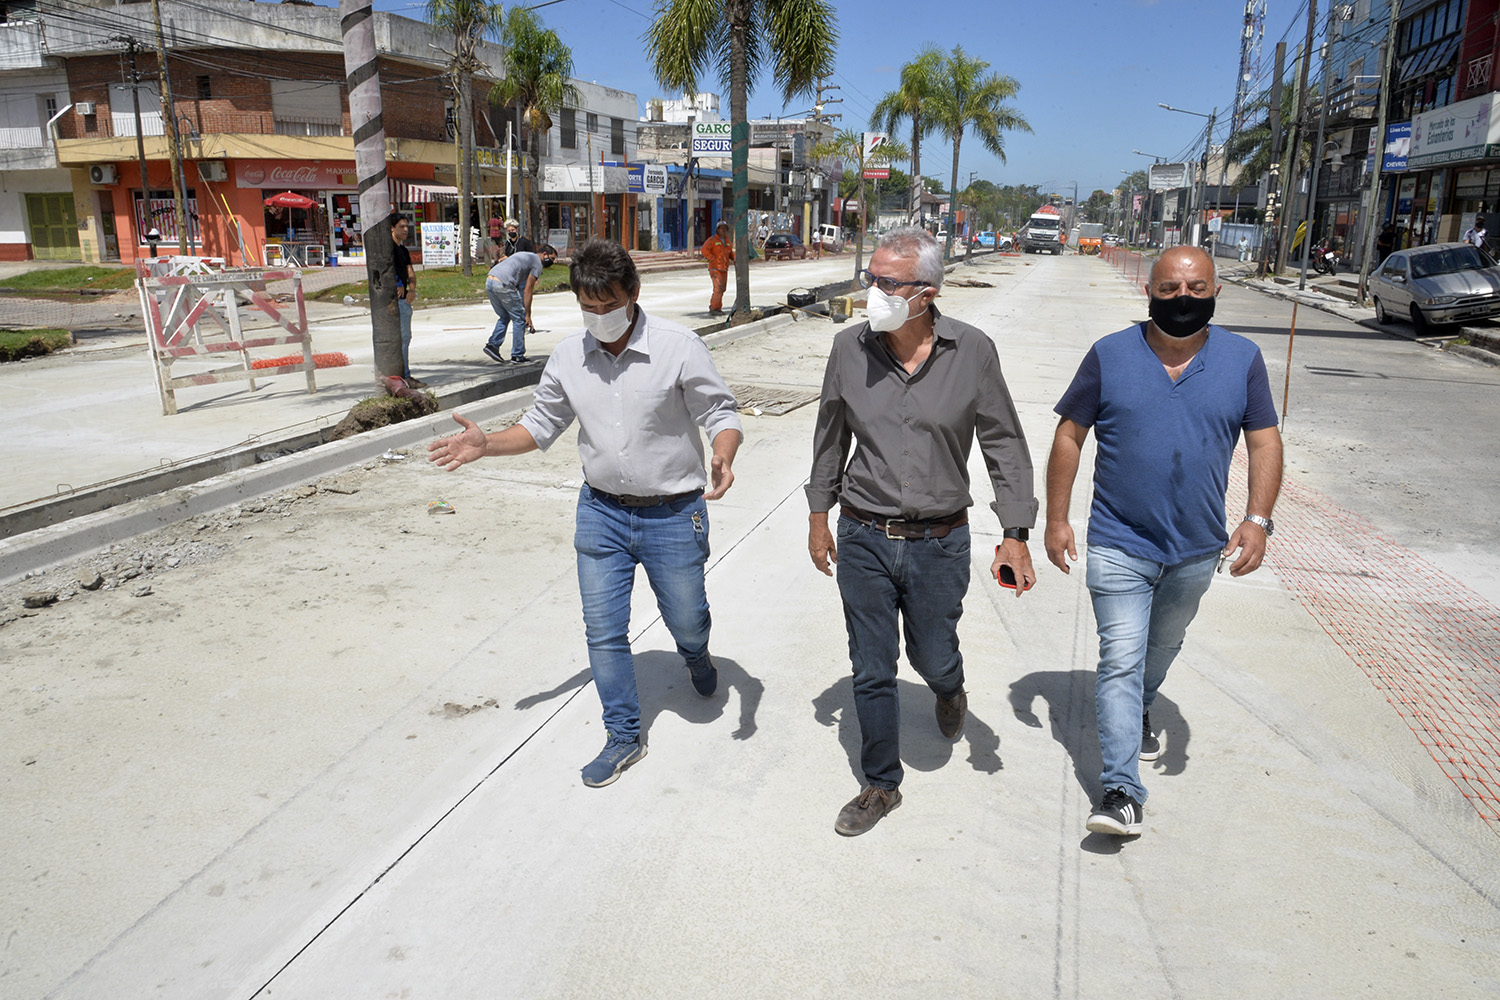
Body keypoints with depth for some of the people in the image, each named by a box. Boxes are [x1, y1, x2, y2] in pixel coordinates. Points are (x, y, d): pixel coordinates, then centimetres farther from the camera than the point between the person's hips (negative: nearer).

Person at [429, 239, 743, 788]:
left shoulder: (679, 346, -15)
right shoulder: (568, 357, -2)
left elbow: (721, 413, -10)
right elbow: (541, 425, 9)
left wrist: (723, 456, -32)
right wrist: (486, 444, -8)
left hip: (672, 514, -3)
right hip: (602, 511, 3)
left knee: (685, 619, 13)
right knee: (603, 630, 6)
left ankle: (695, 654, 53)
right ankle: (624, 736, 25)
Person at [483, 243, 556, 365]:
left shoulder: (526, 256, 29)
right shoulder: (537, 264, 2)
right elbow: (527, 291, -3)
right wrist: (528, 315, -1)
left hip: (489, 281, 9)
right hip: (503, 284, -9)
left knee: (504, 317, 22)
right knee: (519, 319, 3)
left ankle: (492, 345, 9)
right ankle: (517, 356, 5)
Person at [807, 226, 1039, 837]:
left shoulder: (972, 352, -9)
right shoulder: (850, 348, -5)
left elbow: (1003, 444, -1)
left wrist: (1015, 533, -5)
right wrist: (819, 515, 12)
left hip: (940, 543, -1)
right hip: (863, 539, 1)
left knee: (932, 659, 13)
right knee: (871, 671, 9)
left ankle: (950, 689, 52)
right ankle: (881, 785, 30)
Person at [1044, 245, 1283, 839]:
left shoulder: (1242, 359, -2)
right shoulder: (1110, 356, -6)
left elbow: (1265, 441, 1)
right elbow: (1069, 436, -1)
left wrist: (1258, 519, -13)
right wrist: (1056, 519, -4)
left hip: (1197, 547, 3)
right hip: (1119, 545, -3)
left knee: (1163, 646, 23)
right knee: (1121, 661, -7)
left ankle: (1139, 711, 52)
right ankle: (1122, 790, -3)